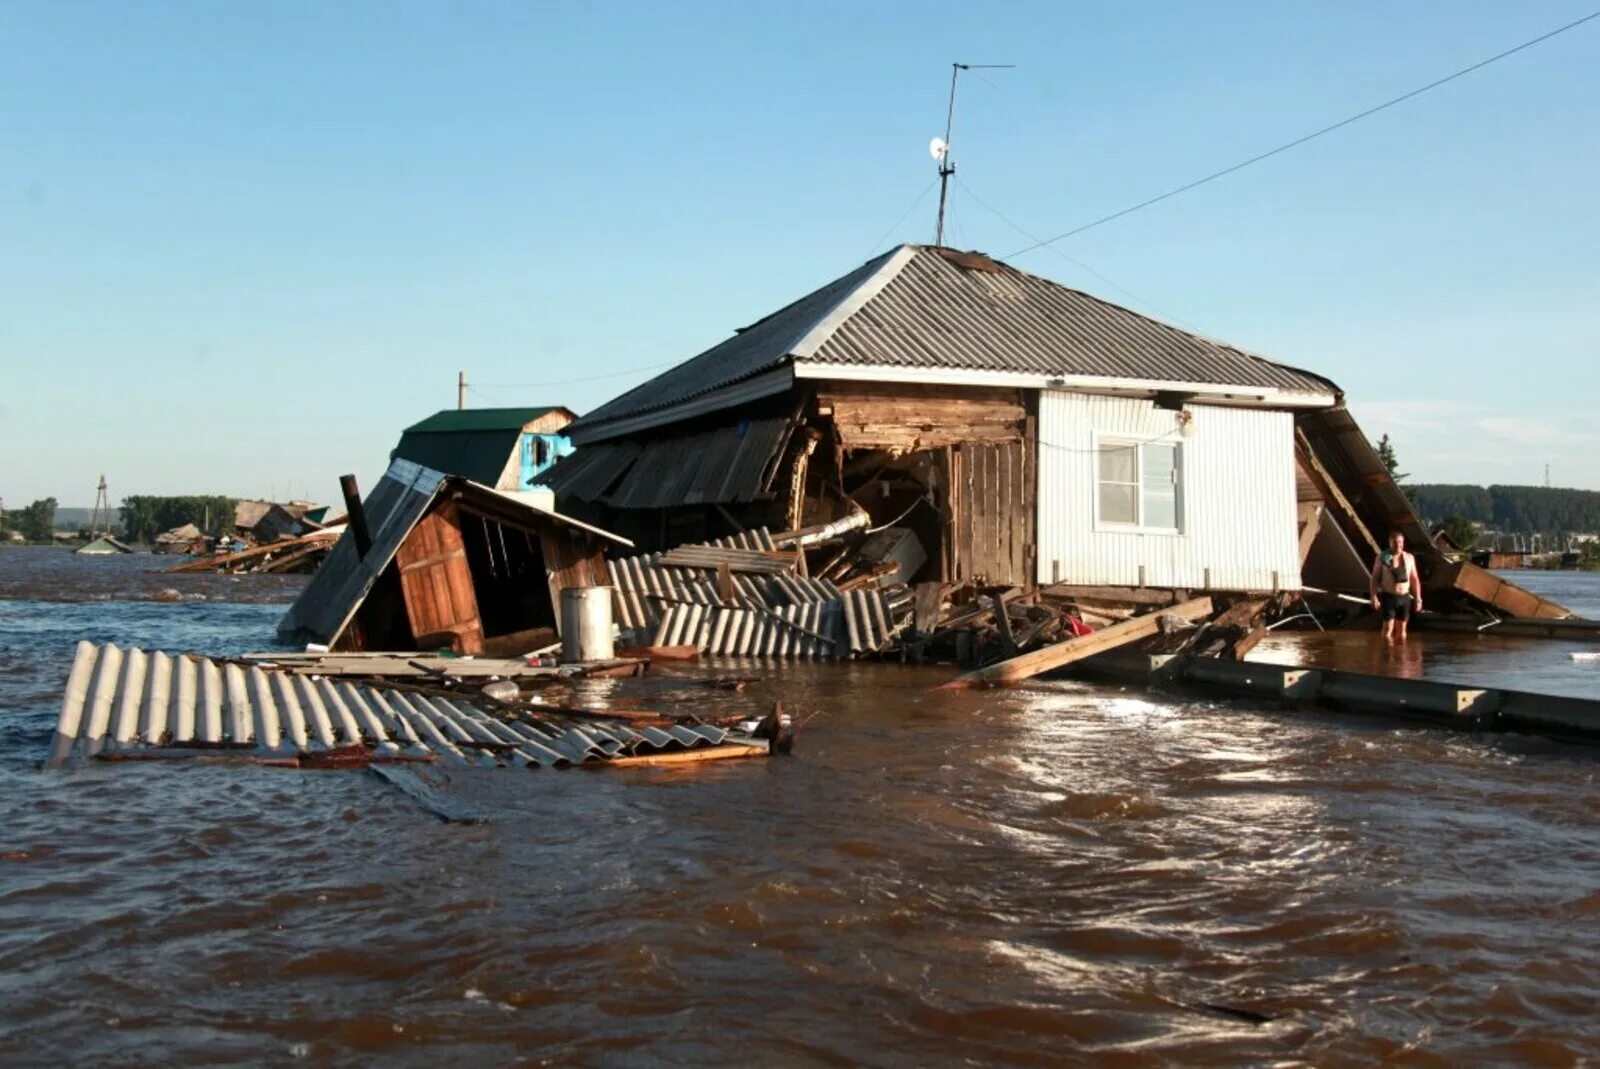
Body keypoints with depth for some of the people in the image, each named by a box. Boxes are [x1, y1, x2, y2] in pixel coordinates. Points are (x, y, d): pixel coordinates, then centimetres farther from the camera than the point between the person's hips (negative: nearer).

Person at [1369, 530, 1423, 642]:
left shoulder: (1409, 558, 4)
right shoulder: (1382, 557, -5)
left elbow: (1415, 579, 8)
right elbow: (1375, 578, -5)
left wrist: (1418, 599, 5)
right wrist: (1373, 596, -14)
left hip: (1404, 598, 3)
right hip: (1388, 597, -3)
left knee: (1401, 633, 8)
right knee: (1388, 631, -11)